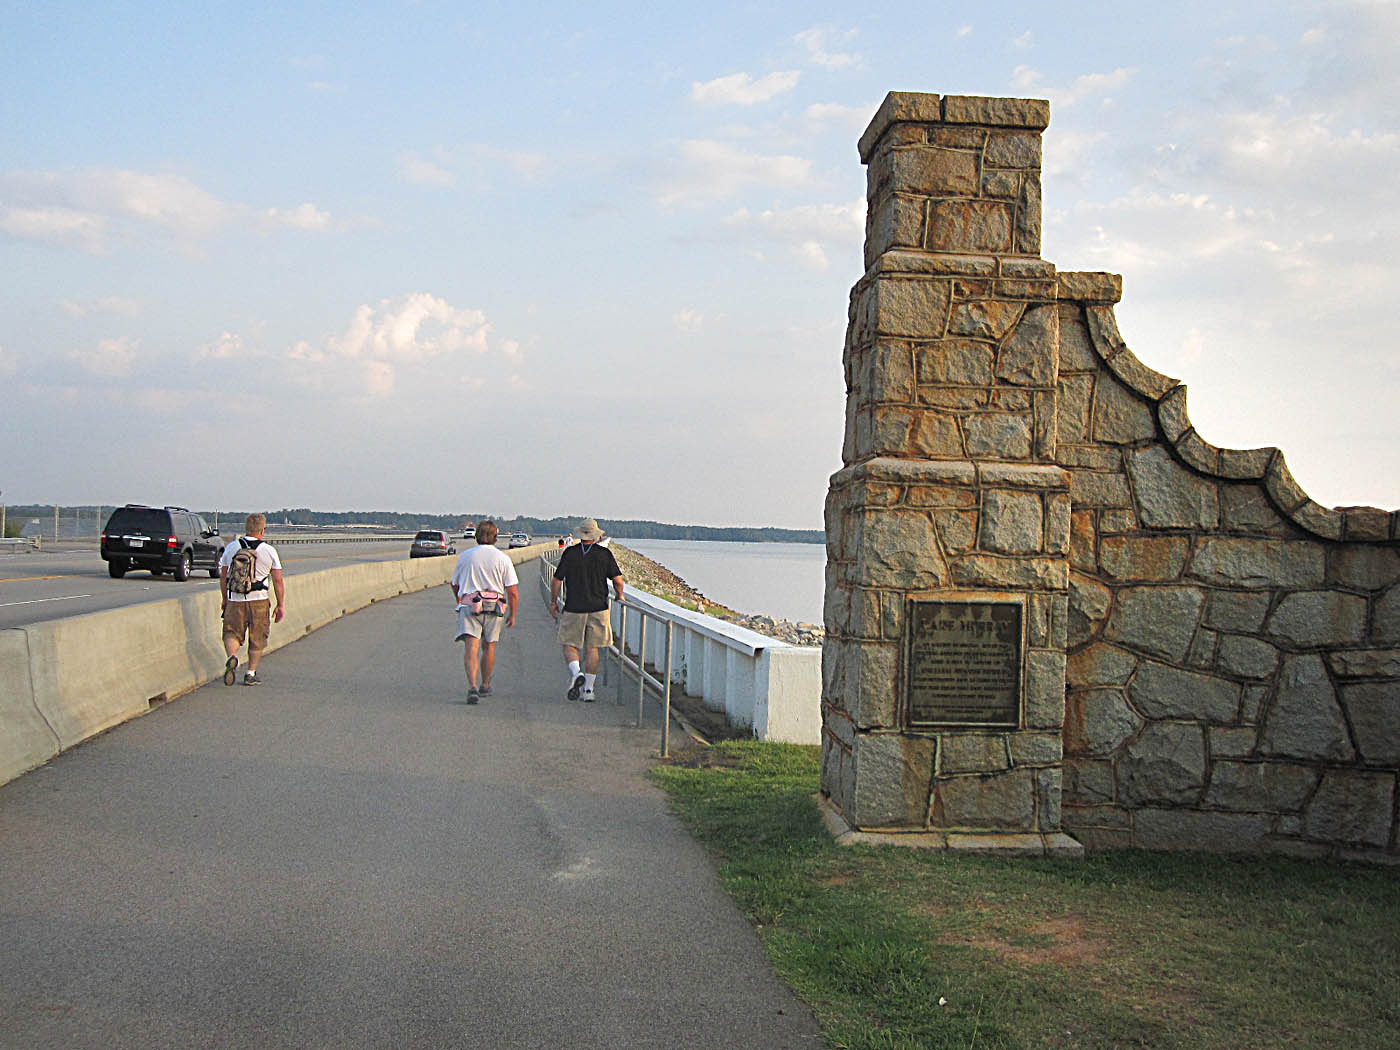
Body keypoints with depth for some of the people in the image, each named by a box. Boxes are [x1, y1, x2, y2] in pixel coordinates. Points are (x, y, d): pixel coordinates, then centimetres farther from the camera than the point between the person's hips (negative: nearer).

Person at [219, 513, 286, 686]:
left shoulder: (231, 547, 3)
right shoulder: (269, 550, -4)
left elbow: (223, 577, 11)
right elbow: (278, 581, -2)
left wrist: (224, 600, 23)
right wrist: (281, 605, 6)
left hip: (234, 601, 1)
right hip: (259, 601, -1)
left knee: (231, 634, 11)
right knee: (257, 639, 11)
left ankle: (232, 657, -17)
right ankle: (251, 674, 15)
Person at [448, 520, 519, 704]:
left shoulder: (465, 556, 6)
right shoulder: (503, 558, 2)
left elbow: (454, 584, 18)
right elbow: (513, 592, -3)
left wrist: (459, 600, 37)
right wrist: (512, 614, 9)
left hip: (469, 605, -1)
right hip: (494, 606, 1)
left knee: (471, 647, -10)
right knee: (488, 646, 17)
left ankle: (472, 686, -29)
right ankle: (485, 686, 32)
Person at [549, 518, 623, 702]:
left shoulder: (569, 553, -2)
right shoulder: (605, 553, 0)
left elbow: (556, 580, -2)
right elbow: (617, 580, -4)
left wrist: (553, 602, 10)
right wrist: (620, 596, 15)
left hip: (574, 608, -1)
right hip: (598, 608, 1)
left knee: (570, 645, 9)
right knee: (592, 648, 7)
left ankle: (576, 673, -18)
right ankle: (588, 689, 6)